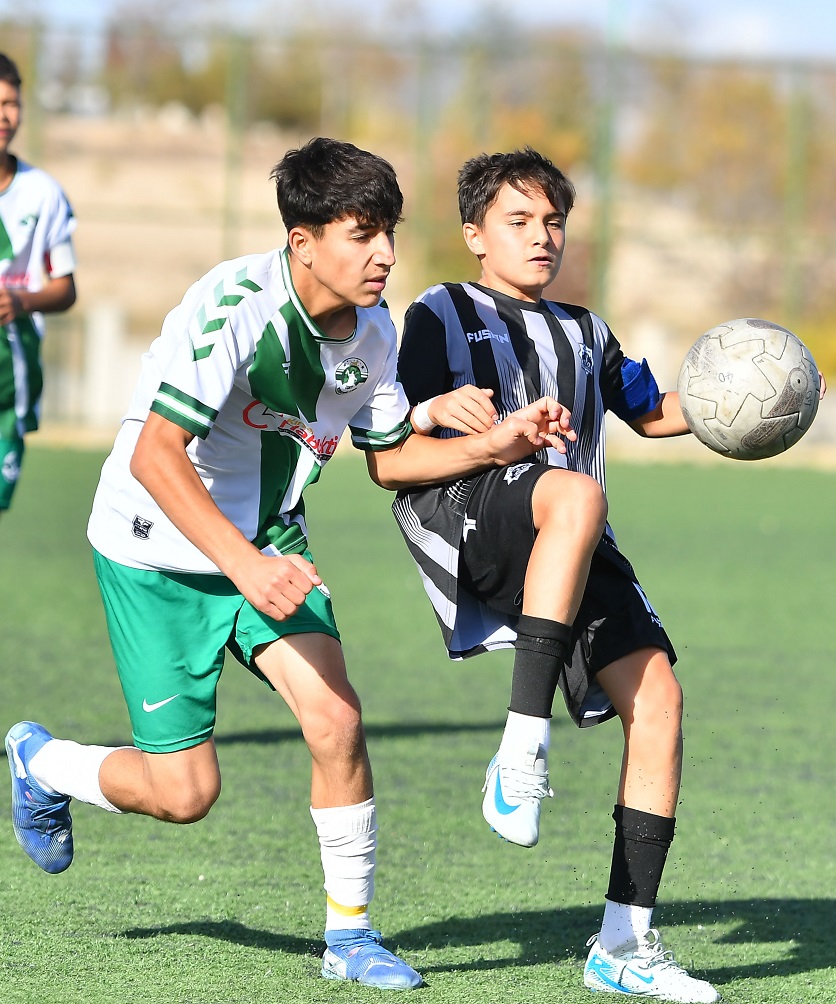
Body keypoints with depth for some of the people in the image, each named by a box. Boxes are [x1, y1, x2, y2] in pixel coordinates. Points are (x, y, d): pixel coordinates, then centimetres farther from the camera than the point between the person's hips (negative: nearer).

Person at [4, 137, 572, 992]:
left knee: (334, 716, -17)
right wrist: (243, 565, -41)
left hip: (268, 543, 6)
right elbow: (154, 454, -32)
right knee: (183, 793, -4)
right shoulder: (234, 305, -28)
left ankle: (350, 931, 1)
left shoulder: (370, 327, -6)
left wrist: (491, 447, -10)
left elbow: (389, 456, 8)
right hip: (156, 553, -6)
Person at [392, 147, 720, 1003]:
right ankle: (521, 749, -37)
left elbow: (651, 412, 39)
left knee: (656, 697, -11)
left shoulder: (583, 335, 29)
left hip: (571, 550, 6)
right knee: (577, 493, -39)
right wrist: (439, 409, -20)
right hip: (467, 513, -6)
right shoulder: (442, 315, 12)